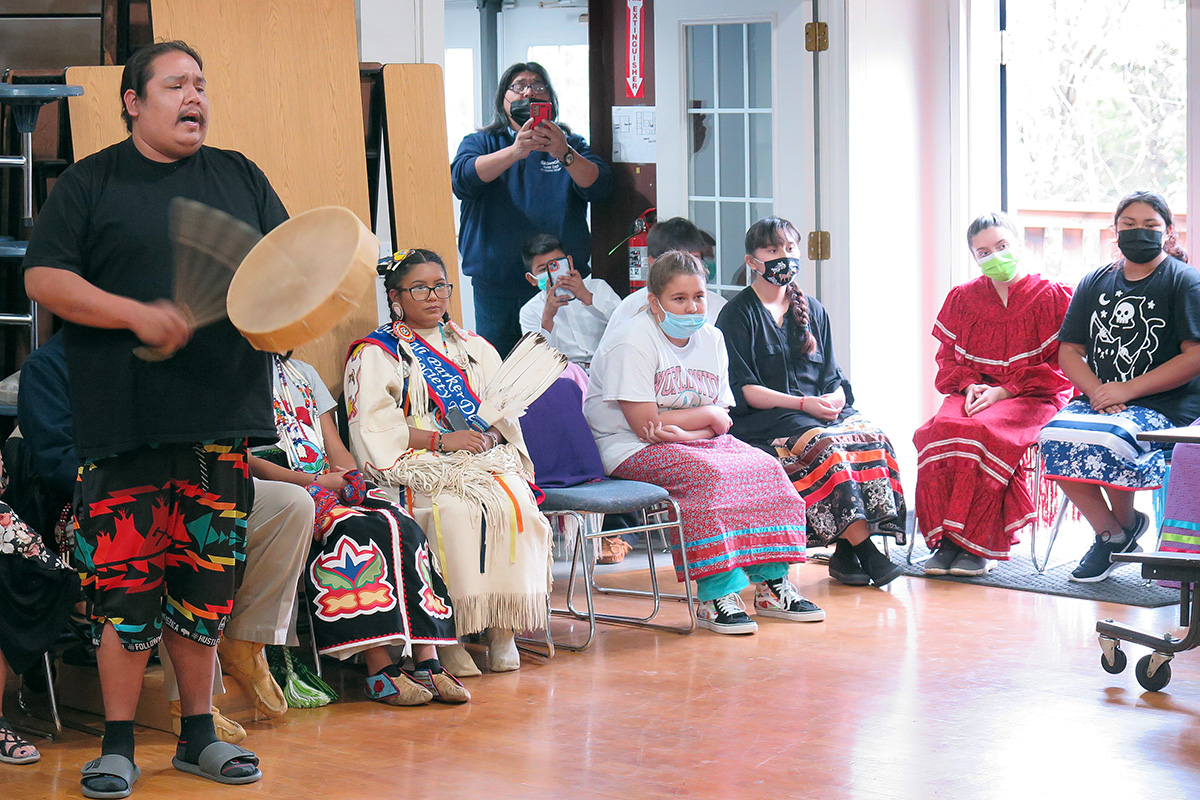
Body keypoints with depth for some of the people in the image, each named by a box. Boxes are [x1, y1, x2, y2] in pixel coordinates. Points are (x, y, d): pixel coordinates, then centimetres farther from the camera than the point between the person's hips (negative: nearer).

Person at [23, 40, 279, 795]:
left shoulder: (240, 178, 16)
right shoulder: (91, 184, 6)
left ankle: (199, 733, 18)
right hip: (127, 417, -3)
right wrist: (137, 315, -13)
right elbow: (43, 278, -2)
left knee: (208, 577, 6)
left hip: (224, 411, 3)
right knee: (127, 579, -6)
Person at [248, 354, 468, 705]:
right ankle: (380, 670, -38)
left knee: (402, 526, -23)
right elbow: (243, 459, -7)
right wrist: (314, 481, -15)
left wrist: (354, 480, -1)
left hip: (332, 482, 6)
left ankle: (427, 663, -30)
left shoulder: (305, 373, 26)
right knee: (354, 528, -35)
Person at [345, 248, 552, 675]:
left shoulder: (474, 347, 24)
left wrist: (490, 435, -7)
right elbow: (374, 426, -5)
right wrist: (442, 440, -13)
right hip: (418, 464, -4)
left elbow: (505, 414, 17)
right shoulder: (376, 353, 9)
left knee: (513, 503, -29)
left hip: (485, 457, 4)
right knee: (455, 511, -35)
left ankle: (503, 629, -25)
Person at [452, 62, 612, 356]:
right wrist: (515, 151, -28)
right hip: (496, 285, 0)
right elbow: (462, 179, -12)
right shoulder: (480, 143, 11)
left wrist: (564, 154, -26)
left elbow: (598, 186, -6)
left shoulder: (570, 144, 13)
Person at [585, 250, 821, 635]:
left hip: (694, 443, 7)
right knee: (706, 473, -33)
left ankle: (771, 583, -11)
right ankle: (716, 596, -31)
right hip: (629, 449, -7)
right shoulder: (633, 342, -14)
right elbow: (645, 424, -20)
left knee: (765, 469, -13)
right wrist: (709, 415, -9)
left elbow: (720, 422, 4)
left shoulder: (711, 339, 8)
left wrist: (684, 432, -19)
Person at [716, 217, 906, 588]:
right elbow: (743, 390, -7)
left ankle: (846, 552, -28)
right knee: (827, 446, -34)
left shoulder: (812, 311, 20)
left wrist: (833, 399, -8)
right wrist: (803, 404, -17)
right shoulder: (737, 314, 2)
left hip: (821, 411, 5)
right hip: (764, 419, -5)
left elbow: (833, 377, 17)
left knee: (873, 437, -26)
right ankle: (863, 549, -37)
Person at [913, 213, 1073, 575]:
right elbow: (948, 357, 19)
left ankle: (978, 545, -30)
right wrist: (969, 384, -4)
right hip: (974, 393, 4)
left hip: (1031, 397, -4)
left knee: (985, 431, -35)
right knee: (942, 429, -31)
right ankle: (946, 542, -29)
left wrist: (1004, 391, -12)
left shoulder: (1053, 297, 2)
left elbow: (1060, 366, -2)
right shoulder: (962, 298, 16)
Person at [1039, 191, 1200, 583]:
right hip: (1098, 398, 5)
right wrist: (1097, 392, -9)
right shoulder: (1095, 283, 15)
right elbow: (1069, 351, 12)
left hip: (1165, 405, -5)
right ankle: (1109, 534, -8)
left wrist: (1127, 390, -14)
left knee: (1106, 439, -34)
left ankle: (1125, 524, -2)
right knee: (1054, 437, -26)